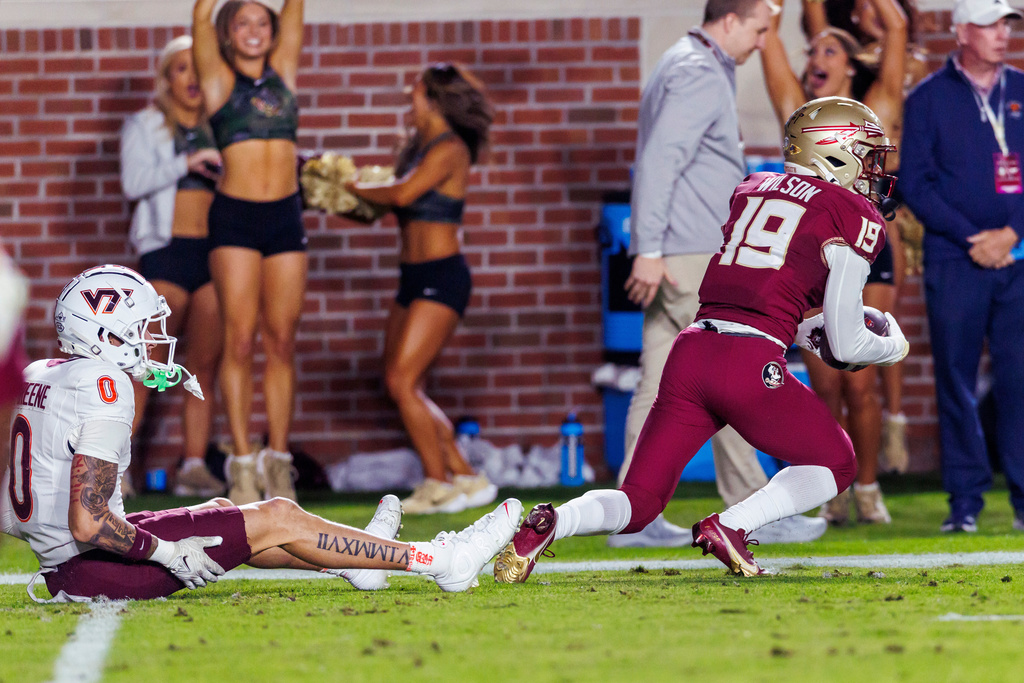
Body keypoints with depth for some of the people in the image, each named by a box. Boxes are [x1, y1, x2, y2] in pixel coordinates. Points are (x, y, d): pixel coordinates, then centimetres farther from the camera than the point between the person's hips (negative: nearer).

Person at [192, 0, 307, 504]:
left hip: (285, 217, 3)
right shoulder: (219, 80, 5)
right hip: (235, 217, -3)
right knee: (239, 340, -5)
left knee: (282, 342, 2)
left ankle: (277, 460, 5)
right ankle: (242, 465, -4)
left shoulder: (282, 73, 13)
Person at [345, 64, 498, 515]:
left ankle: (438, 482, -5)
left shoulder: (449, 150, -12)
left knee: (403, 382, -13)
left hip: (441, 277, -9)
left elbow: (403, 194, -23)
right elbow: (395, 198, 11)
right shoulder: (420, 147, 15)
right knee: (401, 387, 7)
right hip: (414, 276, 9)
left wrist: (355, 189, -8)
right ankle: (466, 478, 12)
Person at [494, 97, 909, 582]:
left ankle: (549, 524, -18)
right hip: (752, 366, -5)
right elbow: (847, 345, 2)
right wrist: (893, 347, 22)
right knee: (834, 464, 20)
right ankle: (731, 526, -3)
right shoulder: (855, 217, 4)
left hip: (693, 350, 5)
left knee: (639, 501, 12)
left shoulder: (751, 191, 22)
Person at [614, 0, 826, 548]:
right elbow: (659, 160, -21)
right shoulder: (699, 76, -13)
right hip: (689, 256, -10)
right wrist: (650, 249, -25)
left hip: (671, 257, 10)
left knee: (661, 382, 7)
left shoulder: (697, 69, 20)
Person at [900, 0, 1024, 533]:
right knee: (956, 382, -1)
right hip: (954, 260, -1)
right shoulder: (929, 98, 5)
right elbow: (915, 183, 0)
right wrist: (970, 239, -8)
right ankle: (965, 499, 5)